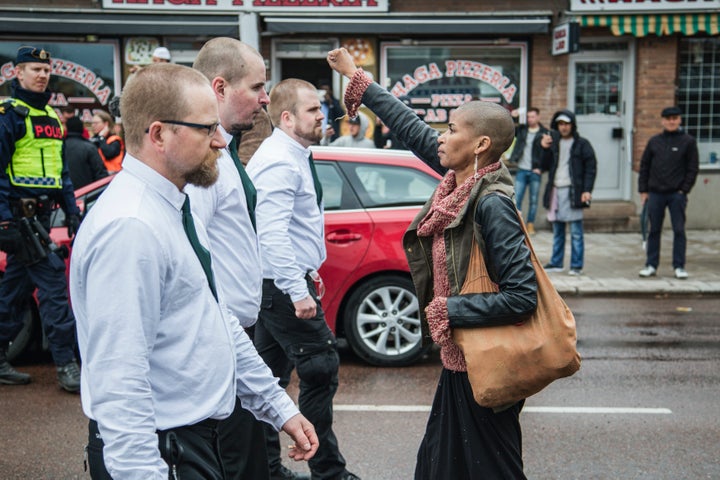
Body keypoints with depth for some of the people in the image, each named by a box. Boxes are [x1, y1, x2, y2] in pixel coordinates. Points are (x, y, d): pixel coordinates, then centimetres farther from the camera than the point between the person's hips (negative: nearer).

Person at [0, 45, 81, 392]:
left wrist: (71, 209, 15)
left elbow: (60, 169, 22)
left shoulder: (51, 116, 17)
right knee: (51, 279, -11)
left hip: (40, 214, 8)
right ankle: (66, 364, -7)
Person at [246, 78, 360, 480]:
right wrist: (299, 291, -26)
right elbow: (272, 233, -26)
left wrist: (307, 272, 22)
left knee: (271, 375, 15)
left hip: (278, 285, 10)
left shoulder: (294, 157, 14)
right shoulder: (280, 162, -18)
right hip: (283, 285, -10)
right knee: (321, 370, -4)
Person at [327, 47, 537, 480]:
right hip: (459, 359, 9)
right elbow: (412, 129, 11)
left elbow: (522, 296, -27)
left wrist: (448, 310, -20)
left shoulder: (492, 203, -24)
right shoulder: (462, 181, 0)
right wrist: (356, 78, 17)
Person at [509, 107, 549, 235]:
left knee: (533, 200, 5)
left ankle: (530, 224, 13)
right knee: (516, 199, -2)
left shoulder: (545, 133, -1)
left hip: (535, 172, -2)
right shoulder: (521, 129, 7)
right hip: (521, 170, 2)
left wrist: (541, 168, -9)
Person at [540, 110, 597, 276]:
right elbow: (545, 167, 10)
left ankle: (577, 265, 0)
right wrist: (545, 149, -4)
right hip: (555, 190, 5)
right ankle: (556, 262, 19)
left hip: (573, 191, -5)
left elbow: (591, 168, -4)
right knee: (557, 231, 12)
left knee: (576, 232, -3)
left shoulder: (582, 144, 0)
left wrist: (587, 190, -14)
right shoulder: (553, 143, 14)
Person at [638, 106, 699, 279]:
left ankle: (679, 266, 8)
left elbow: (693, 168, 0)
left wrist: (684, 189, -8)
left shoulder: (688, 141, 1)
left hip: (677, 194, -2)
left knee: (679, 230, 1)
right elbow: (644, 166, 10)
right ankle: (651, 265, 14)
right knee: (654, 230, 7)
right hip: (655, 193, 2)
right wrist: (643, 190, 4)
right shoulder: (654, 141, 9)